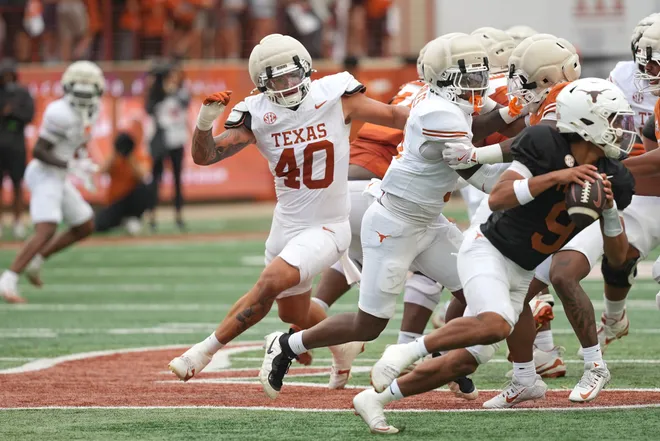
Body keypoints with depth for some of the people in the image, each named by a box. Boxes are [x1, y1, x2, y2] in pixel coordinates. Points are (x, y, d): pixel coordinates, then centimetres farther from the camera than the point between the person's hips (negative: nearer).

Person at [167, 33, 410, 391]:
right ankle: (343, 345, 50)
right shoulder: (257, 116, -7)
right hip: (286, 225, 5)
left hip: (327, 229, -5)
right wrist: (205, 121, -30)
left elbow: (392, 115, -1)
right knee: (293, 313, 20)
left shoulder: (334, 96, -10)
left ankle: (205, 350, -13)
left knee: (271, 282, -24)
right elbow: (204, 156, -11)